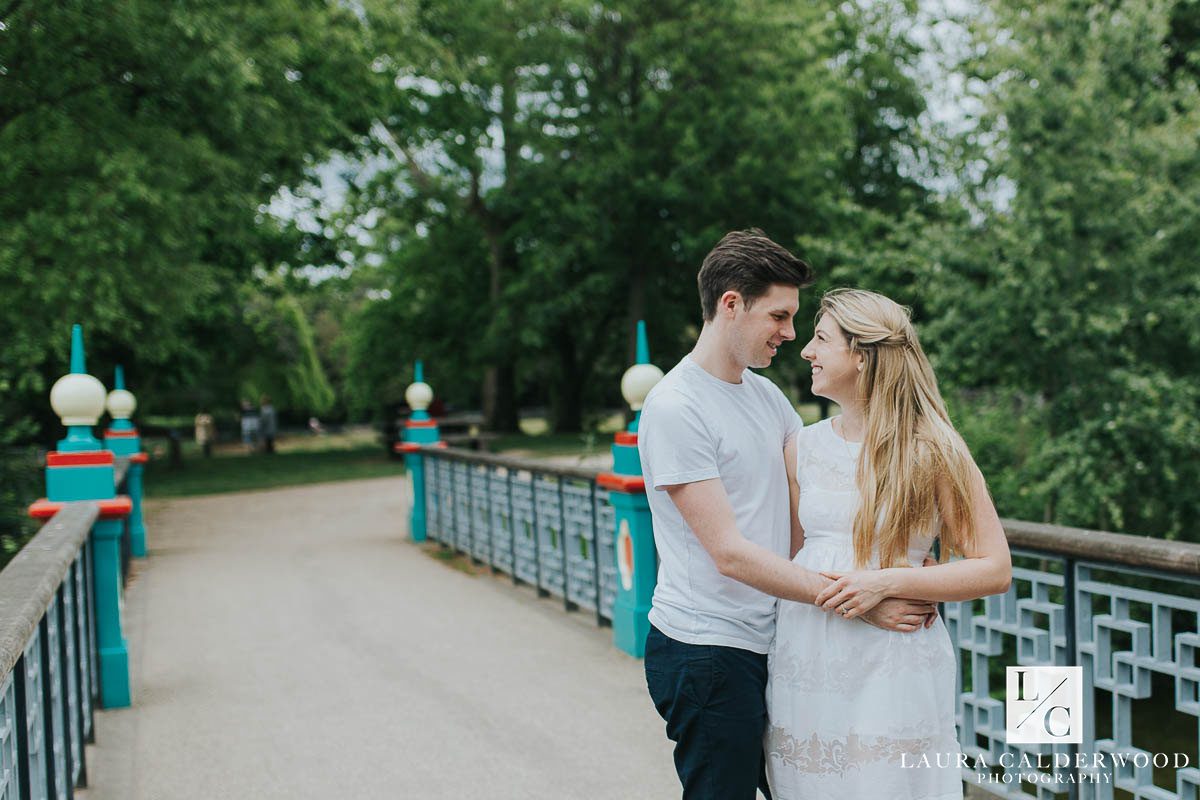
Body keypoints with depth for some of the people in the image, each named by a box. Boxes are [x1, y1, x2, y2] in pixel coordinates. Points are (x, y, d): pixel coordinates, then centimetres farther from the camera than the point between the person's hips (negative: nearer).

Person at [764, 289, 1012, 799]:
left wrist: (886, 583, -16)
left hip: (888, 669, -4)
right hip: (803, 662, 4)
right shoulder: (807, 445, 9)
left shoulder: (931, 451, -5)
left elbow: (995, 570, -8)